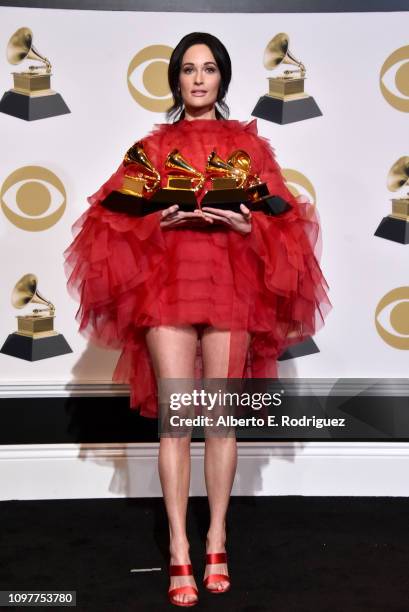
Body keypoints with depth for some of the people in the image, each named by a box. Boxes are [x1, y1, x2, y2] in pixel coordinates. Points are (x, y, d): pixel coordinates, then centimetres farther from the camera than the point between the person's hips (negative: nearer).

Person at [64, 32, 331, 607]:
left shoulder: (248, 141, 12)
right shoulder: (154, 145, 12)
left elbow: (279, 221, 7)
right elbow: (120, 217, 7)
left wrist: (247, 224, -12)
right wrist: (159, 219, -11)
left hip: (231, 284, 0)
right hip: (166, 284, 0)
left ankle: (216, 541, 16)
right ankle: (179, 552, 4)